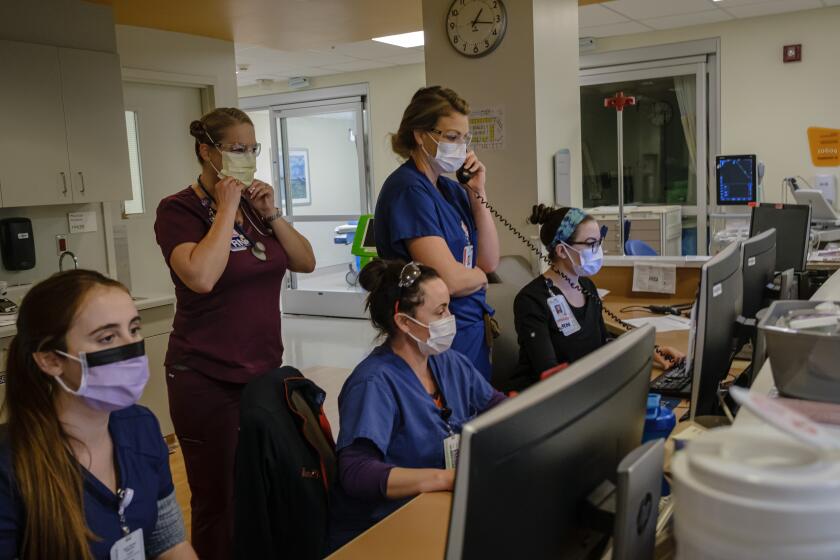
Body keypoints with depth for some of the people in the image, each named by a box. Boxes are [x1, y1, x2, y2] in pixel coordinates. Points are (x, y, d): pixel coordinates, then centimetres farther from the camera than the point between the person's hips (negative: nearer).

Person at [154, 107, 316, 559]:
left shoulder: (254, 203, 11)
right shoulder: (179, 209, -9)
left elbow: (306, 263, 7)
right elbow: (201, 277, -27)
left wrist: (270, 215, -5)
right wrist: (227, 209, -18)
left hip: (265, 370, 6)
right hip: (207, 381, -6)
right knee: (218, 501, 5)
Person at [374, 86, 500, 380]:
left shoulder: (451, 188, 8)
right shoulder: (408, 189, -17)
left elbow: (490, 261, 6)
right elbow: (448, 279, -24)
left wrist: (478, 193, -2)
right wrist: (479, 276, -1)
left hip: (475, 328, 8)